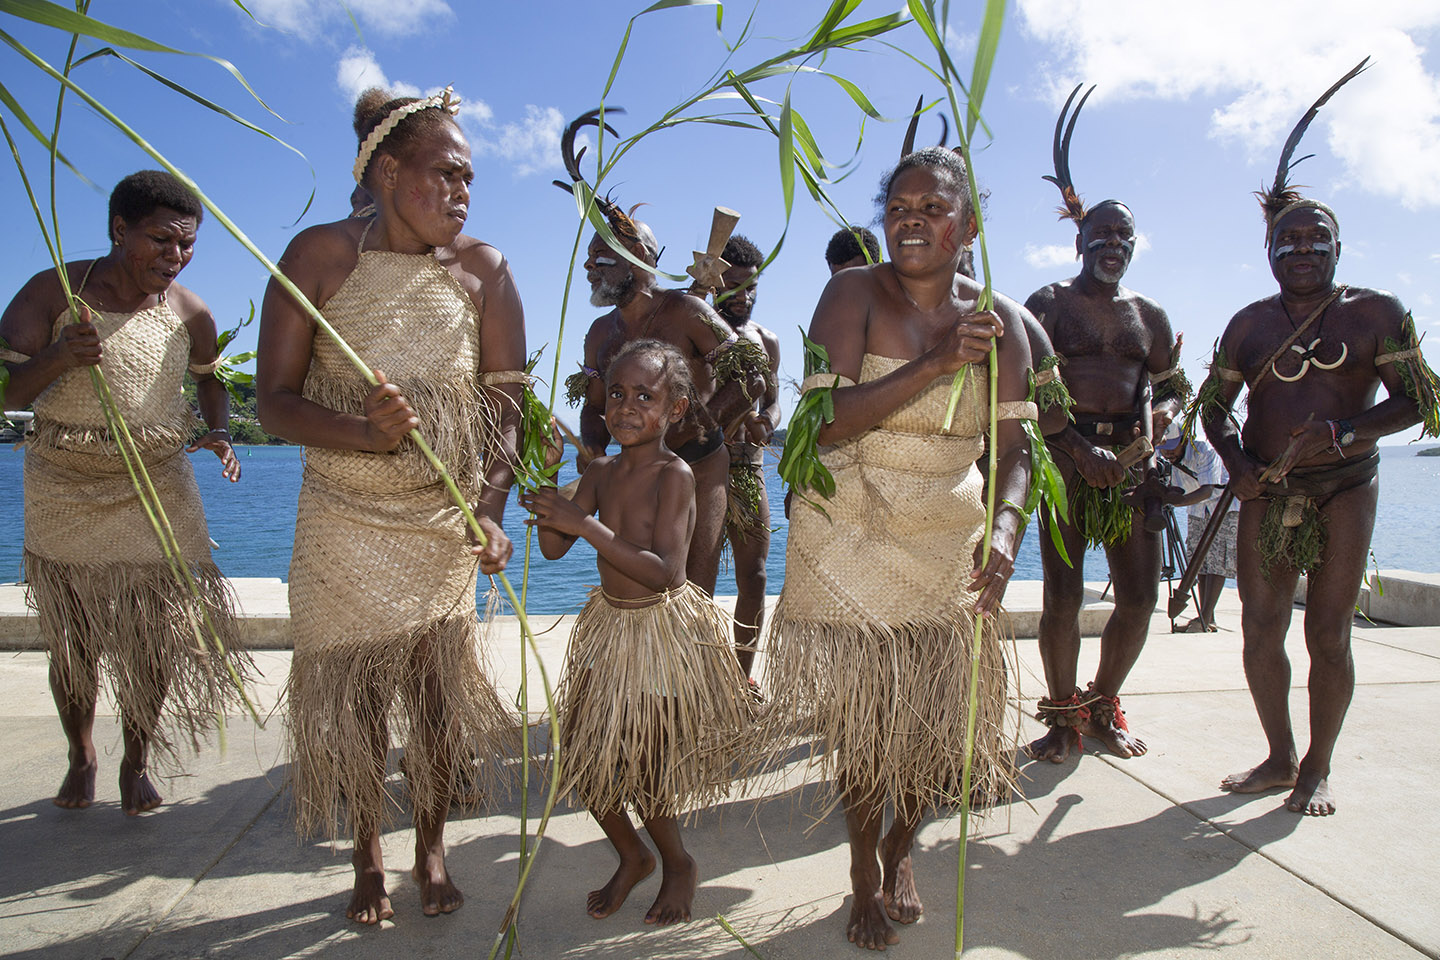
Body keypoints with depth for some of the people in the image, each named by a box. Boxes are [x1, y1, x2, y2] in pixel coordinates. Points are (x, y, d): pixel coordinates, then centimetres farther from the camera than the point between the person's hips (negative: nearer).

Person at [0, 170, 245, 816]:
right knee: (71, 641, 9)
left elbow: (209, 378, 17)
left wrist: (220, 432, -2)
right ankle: (81, 757, 34)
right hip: (63, 490, 0)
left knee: (156, 638, 1)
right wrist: (56, 359, -30)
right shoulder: (53, 291, -7)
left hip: (155, 491, 1)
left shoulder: (190, 314, -3)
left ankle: (136, 762, 24)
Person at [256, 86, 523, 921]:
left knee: (439, 696, 8)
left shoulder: (483, 270, -4)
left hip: (446, 522, 1)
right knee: (350, 698, 8)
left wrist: (492, 511, -19)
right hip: (344, 523, 0)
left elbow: (505, 404, -6)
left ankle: (432, 852, 31)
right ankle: (369, 863, 30)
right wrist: (367, 433, -28)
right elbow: (274, 401, -9)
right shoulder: (320, 256, -7)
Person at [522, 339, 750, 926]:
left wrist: (585, 523, -31)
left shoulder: (674, 474, -19)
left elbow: (667, 573, -28)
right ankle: (632, 856, 37)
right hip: (608, 624, 6)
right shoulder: (600, 472, 0)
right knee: (585, 756, 11)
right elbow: (554, 548, -2)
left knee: (646, 770, 5)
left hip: (666, 629, -6)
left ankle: (678, 865, 34)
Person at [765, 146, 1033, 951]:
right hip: (850, 538, -3)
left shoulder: (999, 319, 0)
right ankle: (866, 868, 32)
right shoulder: (856, 293, -10)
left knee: (941, 716, 7)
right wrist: (934, 363, -27)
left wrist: (1004, 532, -21)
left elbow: (1014, 447, -2)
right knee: (861, 715, 4)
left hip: (952, 544, 3)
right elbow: (826, 422, -20)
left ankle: (902, 848, 38)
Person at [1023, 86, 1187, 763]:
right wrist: (1077, 447, -17)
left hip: (1132, 463, 5)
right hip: (1067, 459, -4)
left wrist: (1163, 415, -2)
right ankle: (1064, 716, 11)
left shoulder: (1150, 316, 18)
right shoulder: (1047, 304, 4)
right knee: (1062, 597, -7)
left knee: (1140, 598, 3)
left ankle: (1104, 706, 24)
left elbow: (1174, 387, 23)